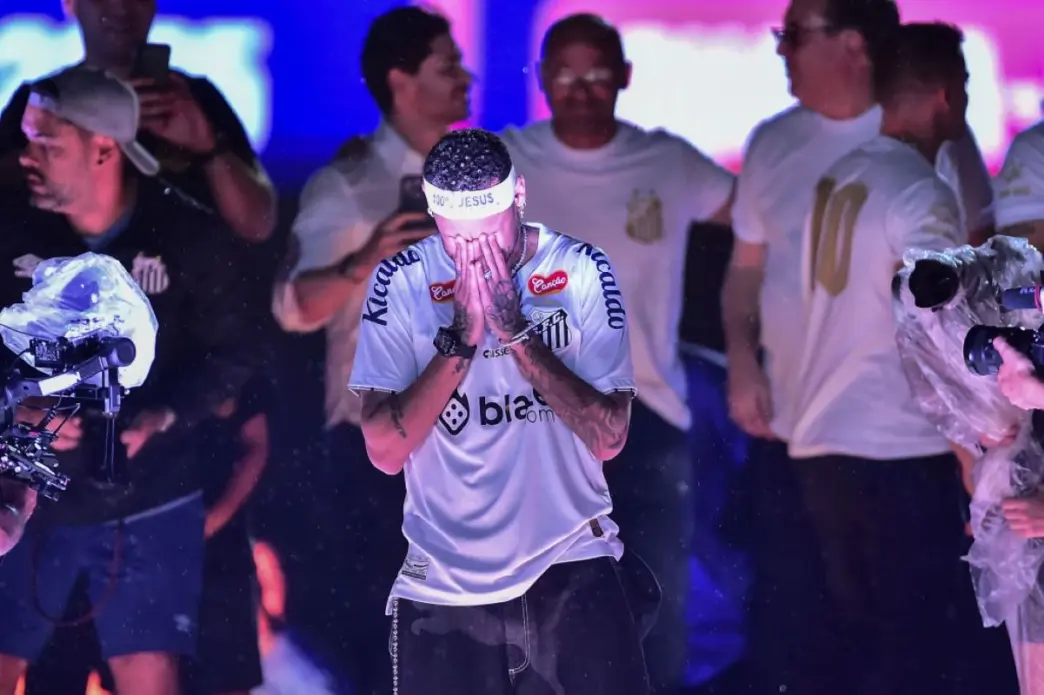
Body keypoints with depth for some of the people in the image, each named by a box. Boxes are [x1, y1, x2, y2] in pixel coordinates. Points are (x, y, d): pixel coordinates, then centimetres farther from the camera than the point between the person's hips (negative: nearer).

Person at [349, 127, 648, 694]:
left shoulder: (582, 271, -3)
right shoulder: (400, 283, -4)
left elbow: (608, 437, -10)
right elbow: (385, 451, -10)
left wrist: (516, 331, -17)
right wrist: (461, 336, -18)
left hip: (572, 574, 0)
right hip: (443, 585, 0)